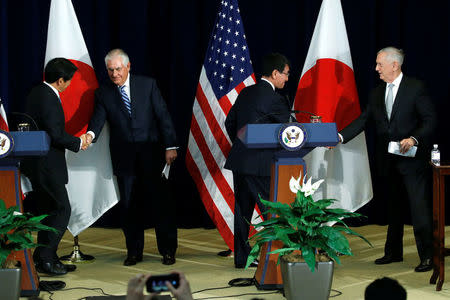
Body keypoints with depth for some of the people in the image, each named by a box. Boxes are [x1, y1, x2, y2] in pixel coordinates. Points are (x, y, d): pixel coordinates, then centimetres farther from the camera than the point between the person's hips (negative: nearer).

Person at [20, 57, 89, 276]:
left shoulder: (36, 93, 10)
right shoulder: (49, 99, -20)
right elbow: (56, 135, -23)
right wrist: (78, 142, -8)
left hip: (36, 164, 10)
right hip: (47, 165, -10)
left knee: (47, 212, 15)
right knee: (62, 210, -4)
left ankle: (46, 259, 20)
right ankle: (44, 258, -2)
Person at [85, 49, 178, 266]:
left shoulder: (147, 85, 3)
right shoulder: (103, 93, 5)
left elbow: (163, 116, 2)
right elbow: (98, 118, -7)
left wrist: (170, 146, -4)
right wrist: (91, 134, -31)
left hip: (150, 153, -1)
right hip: (124, 157, 2)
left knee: (160, 201, -2)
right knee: (128, 206, 4)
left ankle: (167, 250, 7)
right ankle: (134, 252, 16)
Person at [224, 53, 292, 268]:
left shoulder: (246, 92, 11)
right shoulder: (274, 99, -13)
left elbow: (229, 123, 17)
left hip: (239, 160, 8)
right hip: (259, 164, -8)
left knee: (243, 210, 11)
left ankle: (241, 257, 16)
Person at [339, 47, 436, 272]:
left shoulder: (415, 88, -6)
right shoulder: (377, 93, 12)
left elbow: (430, 120, -8)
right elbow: (363, 120, 11)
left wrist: (414, 139, -22)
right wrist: (340, 136, 0)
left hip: (412, 158, -6)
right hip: (387, 160, 6)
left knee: (419, 208, -9)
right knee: (393, 207, 15)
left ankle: (426, 256, -7)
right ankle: (393, 252, 25)